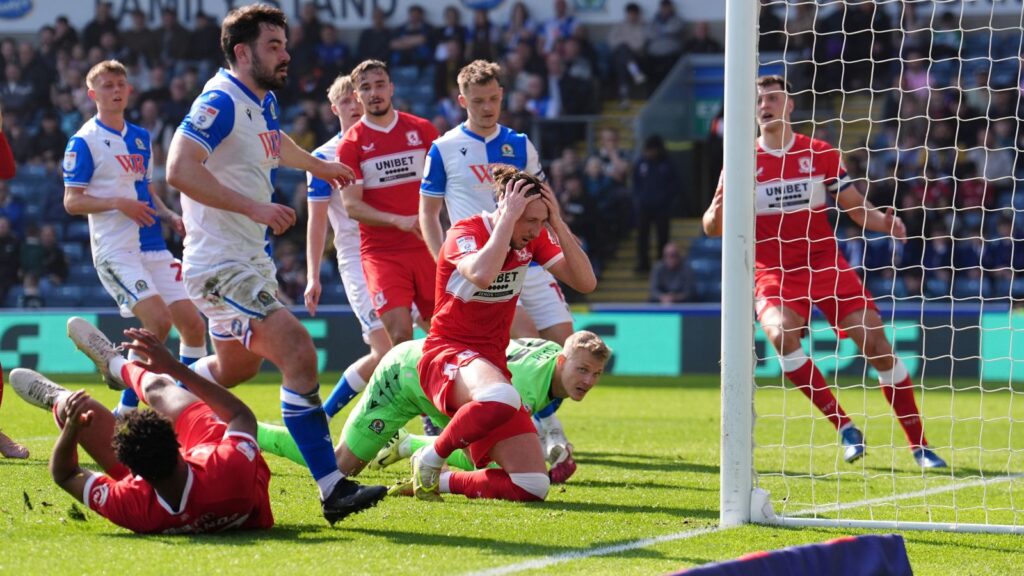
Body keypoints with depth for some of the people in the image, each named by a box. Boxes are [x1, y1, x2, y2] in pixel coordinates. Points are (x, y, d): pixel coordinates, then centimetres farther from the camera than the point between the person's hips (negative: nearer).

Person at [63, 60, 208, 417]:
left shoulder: (141, 138, 16)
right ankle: (126, 411, -11)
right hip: (116, 250, -7)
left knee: (192, 324, 1)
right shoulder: (84, 141, -5)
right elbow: (71, 201, -7)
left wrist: (170, 217, 8)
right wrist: (117, 203, -20)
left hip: (153, 248, 7)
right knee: (159, 321, -22)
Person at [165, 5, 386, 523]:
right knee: (299, 353, -20)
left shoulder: (264, 103, 12)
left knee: (236, 367, 24)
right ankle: (331, 488, -23)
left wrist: (317, 166, 55)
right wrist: (254, 207, -31)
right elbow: (179, 169, -29)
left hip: (250, 262, 10)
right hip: (220, 263, -10)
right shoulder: (221, 102, -17)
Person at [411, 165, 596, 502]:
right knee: (502, 398, -45)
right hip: (447, 354, -7)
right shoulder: (466, 232, -13)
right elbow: (482, 274, -37)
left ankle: (437, 480, 14)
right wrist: (508, 218, -28)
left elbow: (585, 282, -4)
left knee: (533, 487, -3)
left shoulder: (534, 238, 5)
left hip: (492, 362, 7)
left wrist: (557, 223, -11)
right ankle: (430, 460, -20)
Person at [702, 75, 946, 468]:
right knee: (781, 334, -31)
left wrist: (884, 222, -14)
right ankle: (844, 428, -20)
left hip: (825, 265, 1)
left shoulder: (820, 154, 3)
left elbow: (857, 208, 8)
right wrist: (718, 212, -24)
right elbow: (713, 228, 0)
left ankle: (918, 445, 2)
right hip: (774, 271, -1)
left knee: (875, 341, -10)